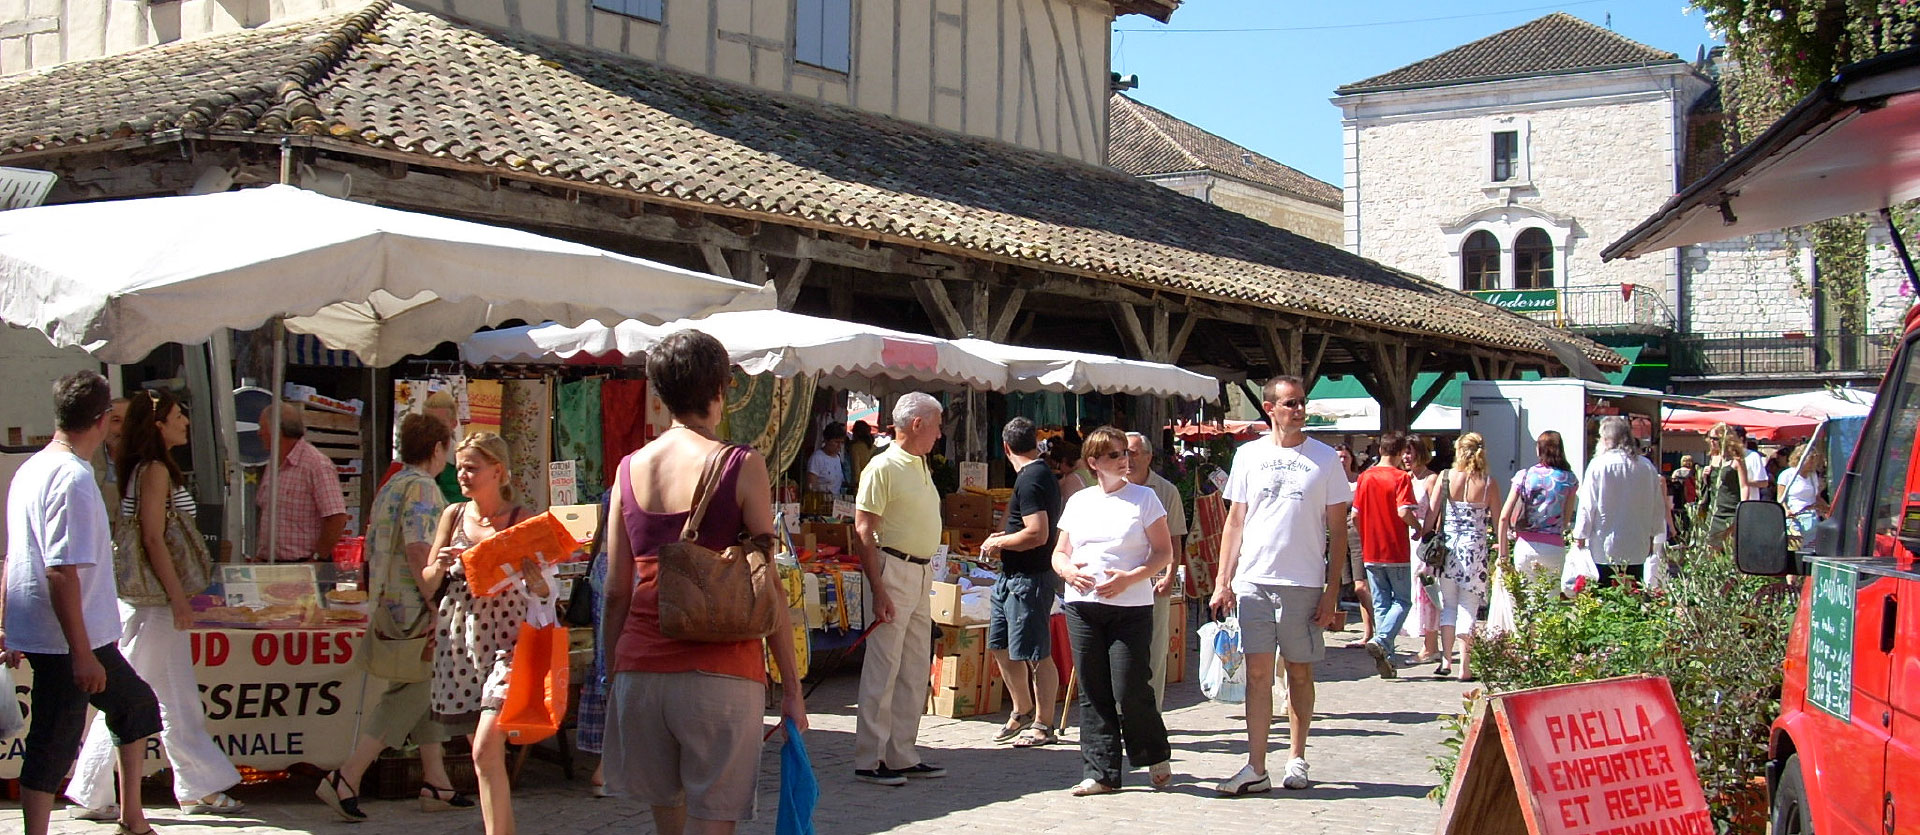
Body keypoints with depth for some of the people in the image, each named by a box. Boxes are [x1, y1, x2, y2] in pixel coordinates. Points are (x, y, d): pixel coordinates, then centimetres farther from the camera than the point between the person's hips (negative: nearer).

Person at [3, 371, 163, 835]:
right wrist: (82, 653, -24)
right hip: (68, 643, -10)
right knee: (53, 745, -2)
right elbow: (62, 572, -26)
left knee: (136, 703, 21)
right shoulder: (74, 478, -20)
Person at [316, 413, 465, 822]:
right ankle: (346, 779, -9)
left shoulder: (389, 486, 17)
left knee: (425, 691, 14)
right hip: (414, 608, -10)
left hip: (388, 604, 10)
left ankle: (436, 782, 17)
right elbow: (418, 549, -23)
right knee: (410, 695, -6)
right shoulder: (422, 488, -12)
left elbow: (372, 548, 21)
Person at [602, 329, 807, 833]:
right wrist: (791, 688, 0)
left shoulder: (630, 469, 7)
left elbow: (617, 592, 9)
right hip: (720, 675, -4)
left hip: (641, 673, 4)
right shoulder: (741, 466, -5)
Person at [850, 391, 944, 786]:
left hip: (922, 573, 9)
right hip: (893, 568, -9)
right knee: (883, 668, -6)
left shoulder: (920, 465, 16)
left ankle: (902, 756, 19)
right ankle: (868, 760, 0)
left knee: (916, 668, 12)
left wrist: (927, 572, 13)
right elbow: (863, 531, -16)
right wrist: (878, 590, -21)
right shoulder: (883, 467, -12)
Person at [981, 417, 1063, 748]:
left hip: (1029, 580, -11)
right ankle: (1023, 711, 31)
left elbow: (1037, 534, -25)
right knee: (1000, 646, 18)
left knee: (1035, 654, -3)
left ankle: (1043, 725, 5)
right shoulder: (1042, 474, 14)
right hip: (1011, 577, 11)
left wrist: (999, 543, -12)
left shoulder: (1030, 481, -18)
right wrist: (1004, 537, 17)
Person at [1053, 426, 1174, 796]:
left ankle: (1156, 756, 18)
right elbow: (1059, 553, 18)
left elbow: (1164, 553, 0)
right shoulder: (1078, 502, 13)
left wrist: (1130, 578, -14)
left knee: (1130, 691, -7)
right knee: (1093, 694, 3)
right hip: (1082, 606, 4)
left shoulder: (1144, 498, 2)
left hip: (1131, 608, -4)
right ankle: (1101, 772, 9)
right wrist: (1067, 570, -6)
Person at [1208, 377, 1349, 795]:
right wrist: (1223, 581, 3)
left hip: (1304, 583, -1)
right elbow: (1235, 522, 10)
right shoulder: (1249, 455, 7)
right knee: (1257, 671, -3)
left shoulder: (1325, 458, 2)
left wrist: (1332, 591, -3)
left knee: (1300, 671, 8)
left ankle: (1297, 759, 20)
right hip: (1253, 580, 1)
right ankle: (1256, 768, -3)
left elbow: (1337, 530, 3)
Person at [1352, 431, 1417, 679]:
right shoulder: (1401, 477, -10)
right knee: (1402, 601, 7)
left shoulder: (1364, 477, 4)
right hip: (1397, 552, -4)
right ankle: (1381, 640, -17)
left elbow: (1355, 514, 5)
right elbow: (1403, 512, -21)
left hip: (1371, 553, 4)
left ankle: (1386, 660, 7)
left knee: (1381, 604, 10)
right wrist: (1418, 526, -2)